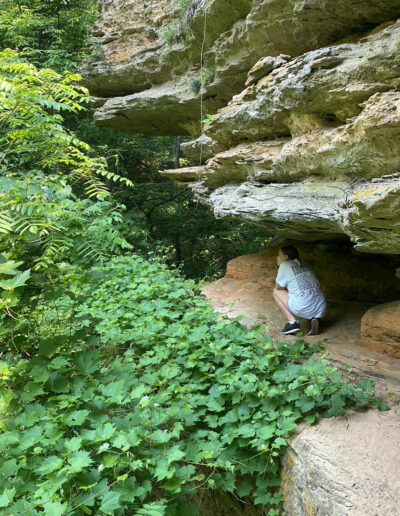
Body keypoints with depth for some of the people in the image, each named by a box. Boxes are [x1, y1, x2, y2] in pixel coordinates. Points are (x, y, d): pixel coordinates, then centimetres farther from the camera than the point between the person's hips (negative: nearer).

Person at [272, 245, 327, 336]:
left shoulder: (285, 265, 6)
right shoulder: (307, 267, 23)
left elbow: (278, 287, 12)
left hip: (303, 309, -6)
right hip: (320, 310, 6)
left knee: (276, 291, 14)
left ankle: (292, 322, 3)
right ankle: (314, 318, 8)